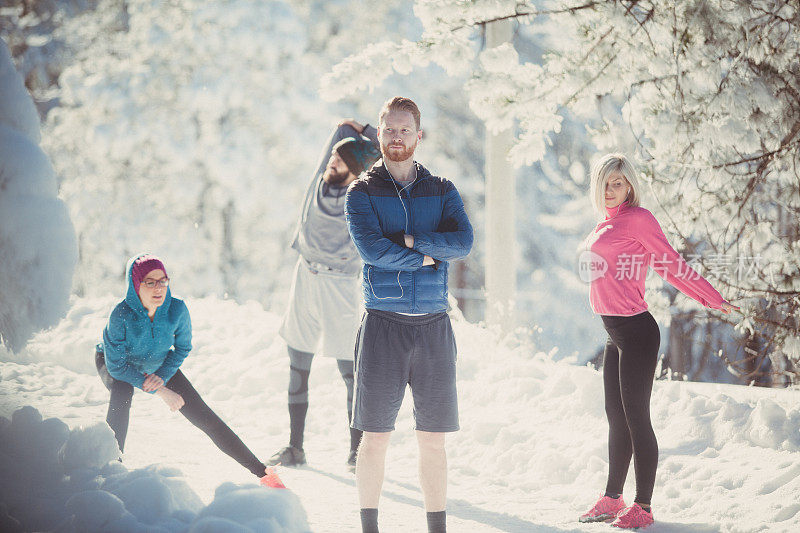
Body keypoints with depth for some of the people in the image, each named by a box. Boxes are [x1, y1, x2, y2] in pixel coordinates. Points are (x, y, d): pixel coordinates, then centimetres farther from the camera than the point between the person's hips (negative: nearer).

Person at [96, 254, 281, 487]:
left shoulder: (176, 309, -29)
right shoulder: (121, 315, -37)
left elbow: (182, 348, -9)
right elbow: (117, 365, -30)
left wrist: (162, 376, -25)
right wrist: (160, 391, -29)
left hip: (159, 365, 2)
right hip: (114, 361, -2)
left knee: (203, 416, -5)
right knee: (122, 394, -37)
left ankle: (261, 472, 0)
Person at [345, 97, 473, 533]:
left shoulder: (442, 191, 11)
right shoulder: (362, 193, 4)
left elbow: (463, 241, -7)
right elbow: (370, 248, -13)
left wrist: (408, 240, -14)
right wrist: (428, 255, -9)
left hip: (433, 325, 2)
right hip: (382, 323, -2)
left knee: (433, 440, 5)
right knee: (375, 436, 0)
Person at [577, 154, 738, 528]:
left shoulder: (638, 218, -10)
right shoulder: (608, 224, 15)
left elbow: (669, 262, -5)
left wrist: (712, 299, -2)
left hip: (635, 331, -8)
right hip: (616, 335, 8)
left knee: (636, 418, -4)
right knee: (616, 418, 14)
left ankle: (643, 507, 2)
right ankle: (612, 500, 24)